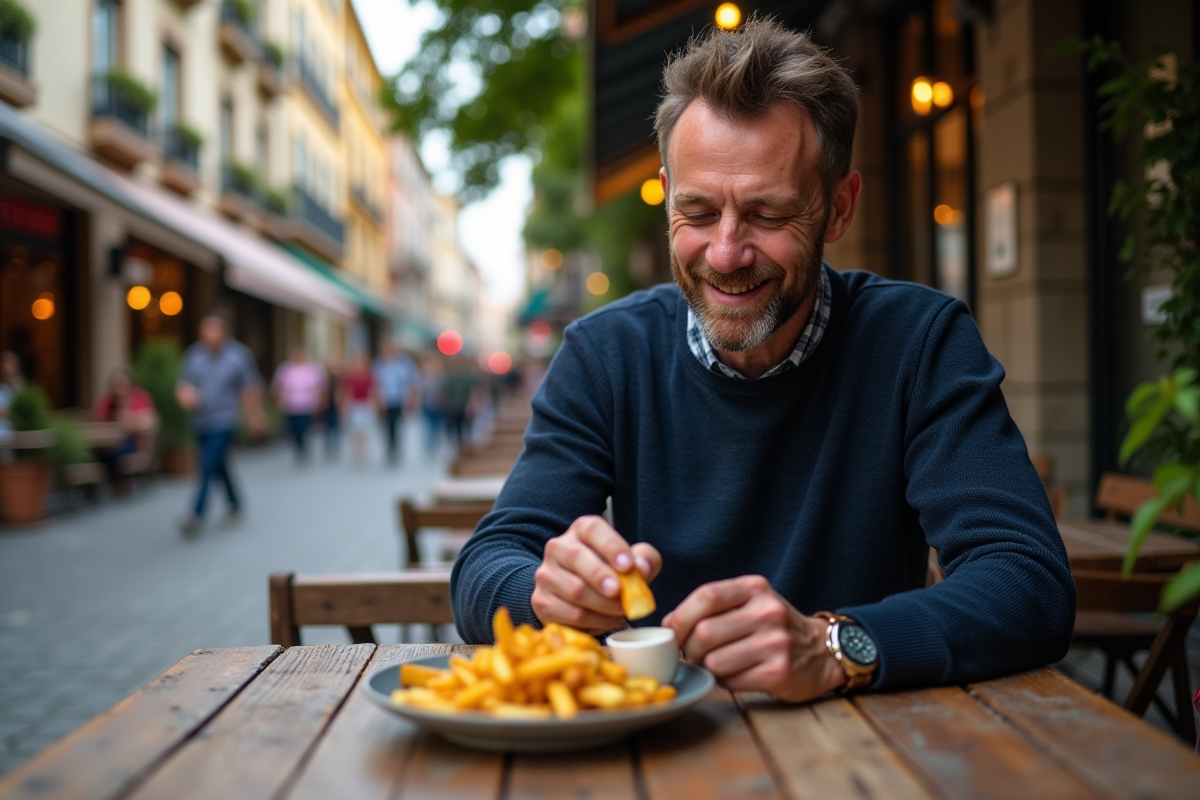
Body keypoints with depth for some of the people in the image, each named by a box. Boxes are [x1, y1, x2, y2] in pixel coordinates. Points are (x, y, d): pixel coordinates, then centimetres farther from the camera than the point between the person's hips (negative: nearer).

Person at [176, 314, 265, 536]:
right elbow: (183, 386, 4)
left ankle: (196, 516, -16)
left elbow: (251, 388, 2)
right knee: (220, 467, 18)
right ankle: (235, 505, 37)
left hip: (223, 423, -4)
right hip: (200, 423, 4)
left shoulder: (239, 355, -6)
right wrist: (184, 394, -20)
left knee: (208, 467, -15)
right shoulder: (194, 355, 1)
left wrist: (255, 416, 7)